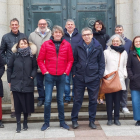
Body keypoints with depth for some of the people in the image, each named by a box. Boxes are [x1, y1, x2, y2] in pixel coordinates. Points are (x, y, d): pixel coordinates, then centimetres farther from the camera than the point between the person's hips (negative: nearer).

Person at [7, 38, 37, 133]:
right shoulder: (15, 55, 5)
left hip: (28, 83, 0)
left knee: (27, 103, 5)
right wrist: (9, 80, 7)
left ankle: (25, 123, 24)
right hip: (16, 83, 0)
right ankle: (18, 124, 11)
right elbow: (9, 68, 9)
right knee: (18, 104, 2)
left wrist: (32, 75, -10)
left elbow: (35, 67, 6)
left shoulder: (32, 55, 4)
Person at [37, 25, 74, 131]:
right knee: (48, 100, -1)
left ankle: (62, 122, 20)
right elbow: (40, 60, 2)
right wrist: (45, 71, -5)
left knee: (60, 100, 10)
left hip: (61, 76, 1)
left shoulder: (67, 45, 3)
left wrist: (66, 71, -2)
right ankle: (46, 123, 12)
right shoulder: (46, 44, 0)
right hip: (49, 76, -1)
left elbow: (70, 60, 7)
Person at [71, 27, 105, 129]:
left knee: (93, 100, 8)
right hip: (80, 78, 0)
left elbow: (101, 62, 2)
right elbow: (75, 61, 9)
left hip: (93, 78, 0)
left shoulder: (98, 47, 0)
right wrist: (74, 73, 1)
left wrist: (100, 75, -4)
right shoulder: (79, 47, 3)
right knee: (77, 100, 6)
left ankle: (92, 121, 21)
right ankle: (74, 120, 17)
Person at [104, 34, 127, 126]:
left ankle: (116, 118, 14)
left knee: (118, 100, 5)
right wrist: (105, 74, -10)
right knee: (109, 100, 0)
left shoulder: (124, 52, 14)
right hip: (109, 80, -2)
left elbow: (125, 66, 18)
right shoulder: (107, 52, 4)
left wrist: (125, 74, 4)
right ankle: (110, 119, 9)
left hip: (120, 80, 2)